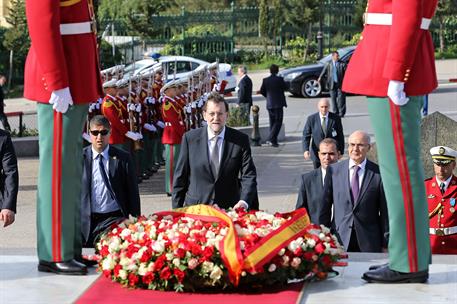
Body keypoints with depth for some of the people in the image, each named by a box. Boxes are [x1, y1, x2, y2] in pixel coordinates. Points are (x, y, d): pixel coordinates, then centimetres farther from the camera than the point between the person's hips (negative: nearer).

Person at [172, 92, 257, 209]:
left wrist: (244, 202, -23)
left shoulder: (241, 140, -1)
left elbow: (249, 176, -5)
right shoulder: (190, 138, 0)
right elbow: (179, 178, 3)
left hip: (229, 209, 0)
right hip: (195, 209, 0)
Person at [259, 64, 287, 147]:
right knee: (278, 122, -1)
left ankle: (274, 141, 14)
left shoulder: (265, 80, 0)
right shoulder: (279, 79, -11)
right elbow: (284, 88, -1)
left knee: (272, 122, 14)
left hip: (269, 104, 5)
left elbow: (262, 91, 3)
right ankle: (271, 139, -16)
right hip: (278, 104, -5)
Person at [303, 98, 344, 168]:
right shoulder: (311, 119, -4)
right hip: (317, 154, 1)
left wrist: (341, 151, -3)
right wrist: (306, 150, -18)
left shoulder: (336, 118, -4)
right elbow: (306, 135, -4)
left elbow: (340, 136, 1)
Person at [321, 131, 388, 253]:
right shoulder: (333, 170, 5)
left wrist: (385, 243, 2)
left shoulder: (378, 173, -1)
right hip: (340, 238, 1)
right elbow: (325, 206, 8)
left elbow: (385, 211, 2)